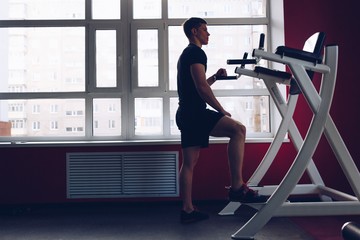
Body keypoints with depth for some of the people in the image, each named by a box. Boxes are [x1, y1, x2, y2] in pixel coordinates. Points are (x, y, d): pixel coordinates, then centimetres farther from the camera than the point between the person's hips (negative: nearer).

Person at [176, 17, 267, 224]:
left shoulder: (186, 54, 26)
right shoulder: (196, 53, -6)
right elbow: (201, 88, -17)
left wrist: (215, 77, 20)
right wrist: (222, 111, -11)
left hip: (186, 114, 11)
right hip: (194, 113, -11)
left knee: (190, 163, 9)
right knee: (238, 129, -19)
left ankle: (188, 210, 13)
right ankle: (237, 187, -21)